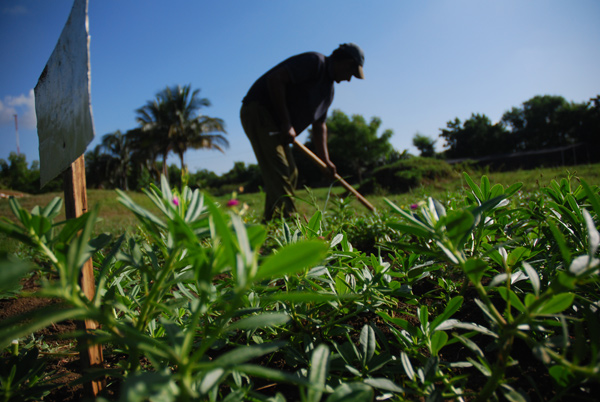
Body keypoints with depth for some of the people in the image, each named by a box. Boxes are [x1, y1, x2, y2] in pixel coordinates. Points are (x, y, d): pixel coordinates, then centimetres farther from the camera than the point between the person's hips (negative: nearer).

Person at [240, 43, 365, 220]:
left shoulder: (328, 90, 18)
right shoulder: (315, 62, -12)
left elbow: (319, 126, 20)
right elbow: (275, 79, -23)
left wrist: (325, 160, 10)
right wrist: (286, 123, -22)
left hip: (276, 126, 10)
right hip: (259, 112, -10)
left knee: (290, 173, 7)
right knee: (278, 171, -19)